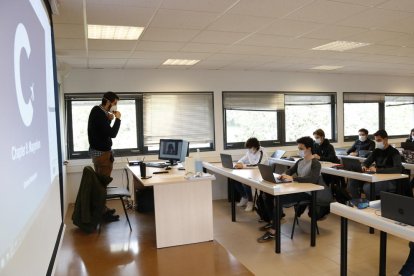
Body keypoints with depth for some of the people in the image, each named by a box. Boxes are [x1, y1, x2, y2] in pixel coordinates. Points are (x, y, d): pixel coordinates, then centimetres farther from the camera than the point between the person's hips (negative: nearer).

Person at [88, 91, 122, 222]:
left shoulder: (96, 110, 9)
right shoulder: (99, 114, -22)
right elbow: (112, 134, -25)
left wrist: (109, 120, 4)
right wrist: (118, 118, -15)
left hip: (98, 150, 10)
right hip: (102, 152, -10)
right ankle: (103, 212, 5)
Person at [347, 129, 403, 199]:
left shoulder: (394, 152, -9)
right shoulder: (376, 151, 11)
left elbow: (399, 169, -24)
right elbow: (366, 162, 15)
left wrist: (377, 170, -31)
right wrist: (364, 166, -11)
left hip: (390, 181, -6)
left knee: (367, 187, -33)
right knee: (352, 181, -14)